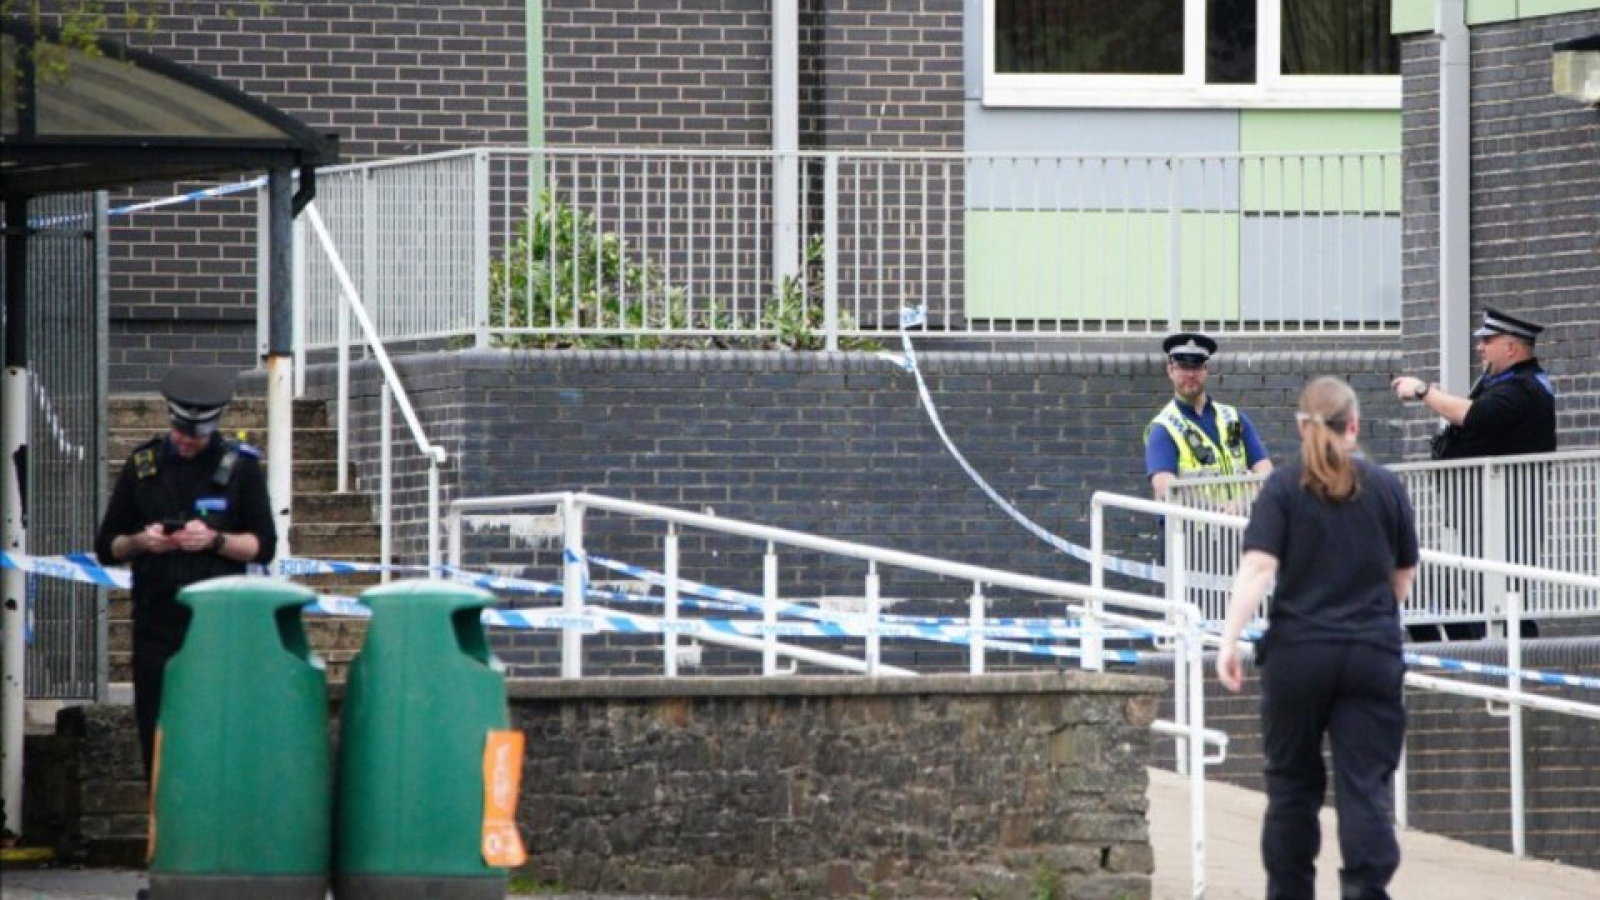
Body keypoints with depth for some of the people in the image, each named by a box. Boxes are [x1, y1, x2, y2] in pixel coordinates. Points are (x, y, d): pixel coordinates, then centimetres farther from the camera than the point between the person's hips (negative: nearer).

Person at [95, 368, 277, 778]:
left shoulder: (239, 466, 3)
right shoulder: (143, 465, 10)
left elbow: (264, 546, 2)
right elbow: (107, 548, 13)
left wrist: (215, 540, -15)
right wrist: (140, 542, -8)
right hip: (157, 626, 2)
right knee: (157, 742, 1)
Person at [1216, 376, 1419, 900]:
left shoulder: (1283, 488, -2)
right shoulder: (1385, 489, 4)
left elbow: (1258, 567, -14)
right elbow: (1404, 576, 15)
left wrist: (1230, 640, -16)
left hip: (1297, 653, 0)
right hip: (1372, 655, 0)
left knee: (1293, 785, 13)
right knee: (1366, 787, -4)